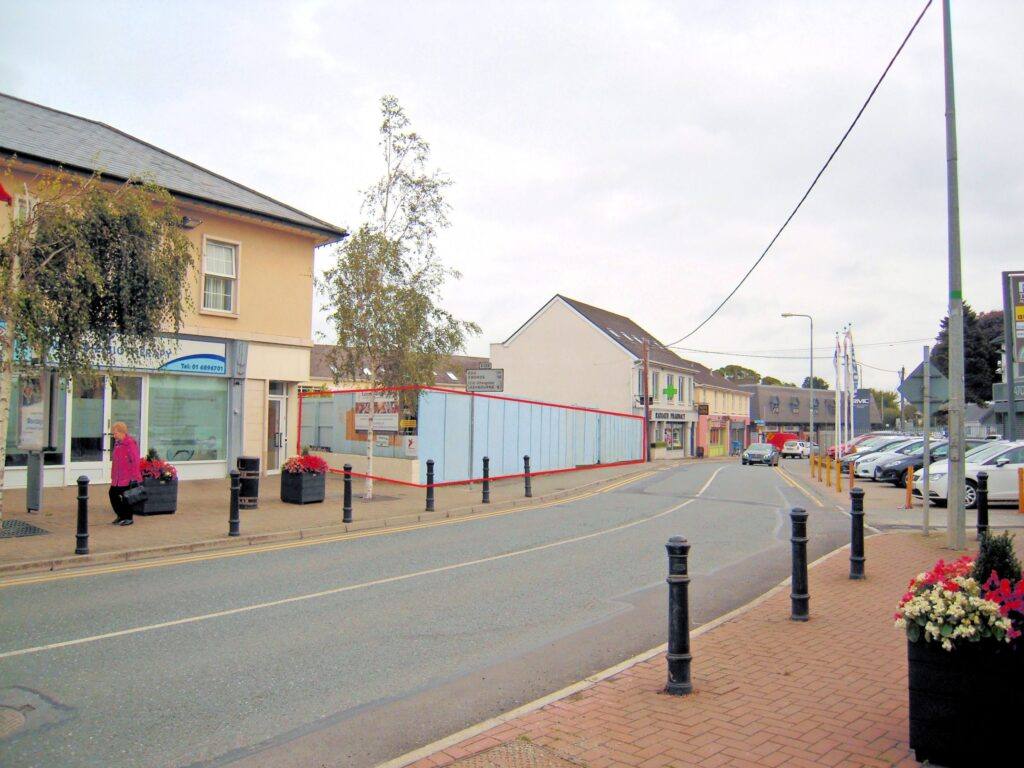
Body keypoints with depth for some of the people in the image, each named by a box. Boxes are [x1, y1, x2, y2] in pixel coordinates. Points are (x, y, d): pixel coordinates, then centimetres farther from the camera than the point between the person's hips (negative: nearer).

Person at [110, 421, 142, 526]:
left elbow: (135, 461, -19)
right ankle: (121, 516, 25)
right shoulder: (117, 443, 12)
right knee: (113, 494, 10)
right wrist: (113, 475, 20)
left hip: (128, 477, -9)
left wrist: (134, 477, -20)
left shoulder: (130, 443, -16)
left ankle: (129, 518, 15)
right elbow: (115, 460, 20)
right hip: (118, 478, 9)